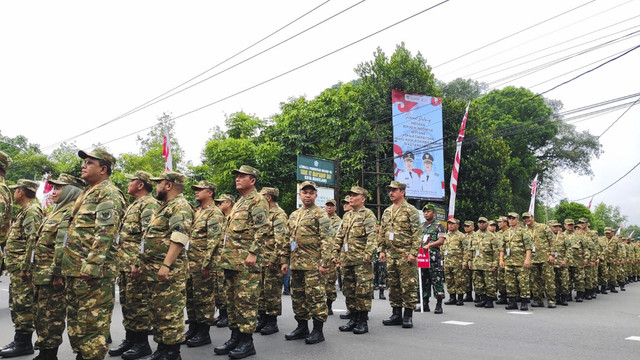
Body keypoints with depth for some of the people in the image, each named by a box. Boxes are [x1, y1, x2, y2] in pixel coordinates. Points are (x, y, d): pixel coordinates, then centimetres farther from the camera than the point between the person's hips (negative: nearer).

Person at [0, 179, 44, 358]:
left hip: (22, 269, -11)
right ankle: (20, 341, 22)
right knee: (17, 305, 15)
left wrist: (25, 267, -24)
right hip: (16, 268, 11)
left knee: (23, 305, -5)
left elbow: (33, 241, -22)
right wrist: (15, 267, 21)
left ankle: (23, 344, 2)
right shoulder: (25, 211, 20)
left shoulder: (32, 211, -14)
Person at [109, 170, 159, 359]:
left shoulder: (149, 204, -12)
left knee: (138, 302, -3)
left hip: (136, 263, -10)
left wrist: (139, 262, -24)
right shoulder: (133, 205, 21)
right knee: (126, 301, 14)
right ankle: (130, 339, 23)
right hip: (124, 263, 10)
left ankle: (142, 343, 5)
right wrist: (120, 259, 21)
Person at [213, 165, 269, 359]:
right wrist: (225, 254, 21)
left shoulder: (257, 201, -7)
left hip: (246, 261, -10)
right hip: (231, 261, 10)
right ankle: (235, 337, 21)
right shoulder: (239, 202, 22)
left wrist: (253, 253, -22)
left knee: (246, 300, -5)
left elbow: (262, 229, -17)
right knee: (232, 300, 13)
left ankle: (247, 342, 2)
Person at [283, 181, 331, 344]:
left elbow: (326, 241, -11)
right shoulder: (294, 215, 17)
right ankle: (302, 327, 25)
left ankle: (318, 331, 6)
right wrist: (285, 261, 16)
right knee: (297, 296, 13)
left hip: (313, 264, -7)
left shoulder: (320, 214, -4)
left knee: (316, 296, -3)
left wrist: (324, 263, -18)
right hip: (296, 263, 7)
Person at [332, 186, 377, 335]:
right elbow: (339, 237, 22)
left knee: (363, 289, -4)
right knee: (348, 289, 11)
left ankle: (363, 322, 3)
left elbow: (372, 236, -13)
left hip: (361, 259, -7)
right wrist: (336, 254, 15)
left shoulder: (368, 214, -3)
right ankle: (353, 318, 21)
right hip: (346, 259, 7)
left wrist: (368, 254, -21)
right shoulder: (346, 216, 19)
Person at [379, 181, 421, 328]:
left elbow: (417, 233, -10)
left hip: (405, 254, -7)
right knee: (393, 285, 10)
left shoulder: (410, 210, -4)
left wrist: (413, 252, -16)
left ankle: (408, 316, 5)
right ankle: (396, 314, 20)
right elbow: (382, 233, 20)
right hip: (390, 255, 7)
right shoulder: (387, 211, 16)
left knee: (408, 285, -3)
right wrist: (381, 250, 12)